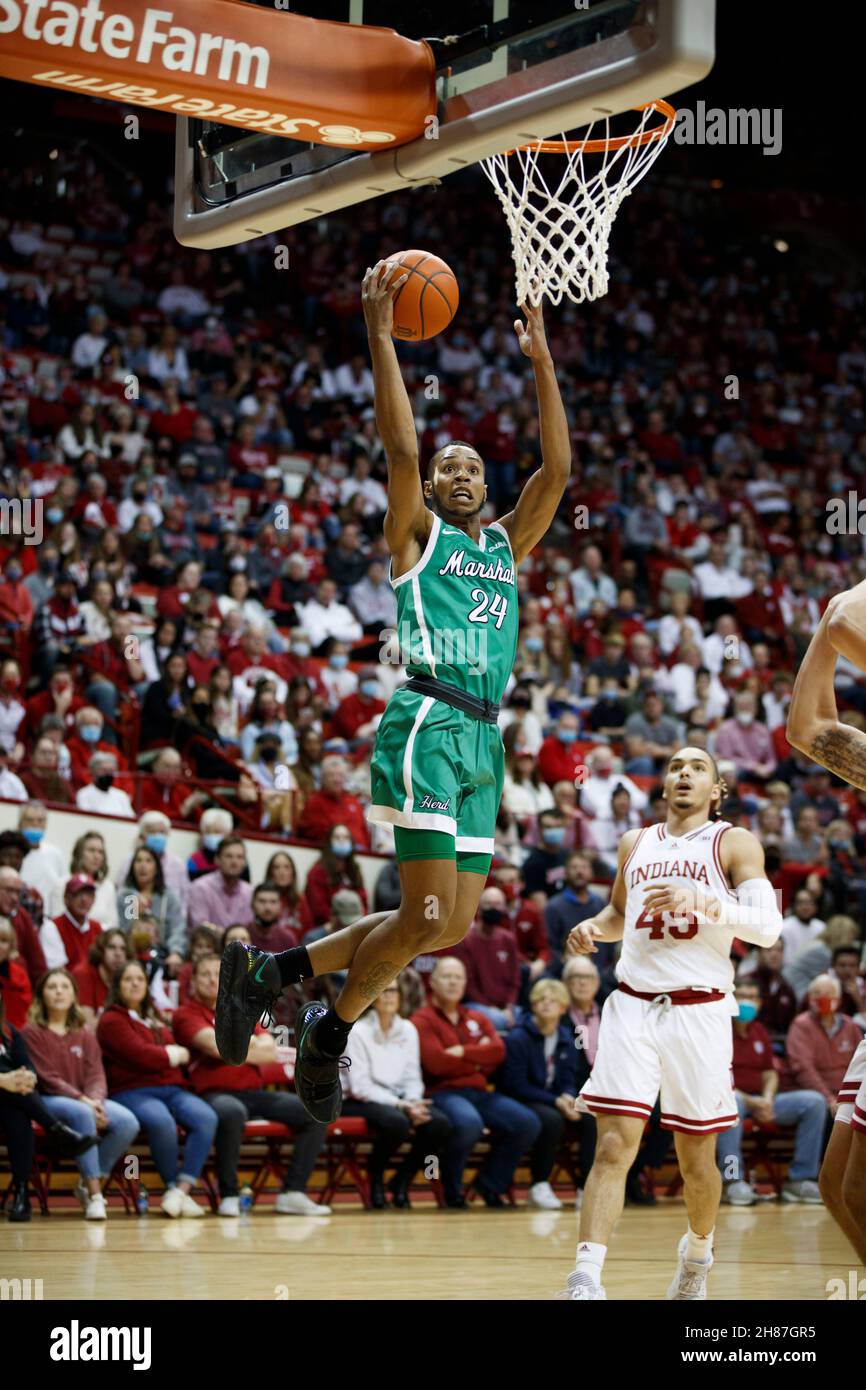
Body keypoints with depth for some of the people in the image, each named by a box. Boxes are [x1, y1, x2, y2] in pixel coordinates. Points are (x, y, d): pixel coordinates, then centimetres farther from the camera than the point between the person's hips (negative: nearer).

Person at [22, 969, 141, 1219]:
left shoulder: (84, 1036, 17)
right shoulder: (33, 1033, 0)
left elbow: (96, 1074, 6)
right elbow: (47, 1079, -10)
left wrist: (95, 1099, -18)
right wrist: (82, 1101, -21)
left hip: (85, 1099, 5)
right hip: (46, 1101, -5)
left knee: (128, 1122, -23)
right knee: (81, 1113, -39)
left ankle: (88, 1186, -7)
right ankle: (95, 1195, -35)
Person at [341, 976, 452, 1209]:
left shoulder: (408, 1030, 9)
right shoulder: (357, 1032, -8)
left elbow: (413, 1078, 9)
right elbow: (361, 1086, -13)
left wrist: (413, 1103, -13)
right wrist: (400, 1105, -22)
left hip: (399, 1100, 5)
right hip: (361, 1102, -5)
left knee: (440, 1123, -23)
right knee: (397, 1121, -38)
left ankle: (402, 1179, 1)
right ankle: (375, 1177, -8)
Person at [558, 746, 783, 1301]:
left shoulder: (735, 844, 1)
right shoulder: (636, 843, 15)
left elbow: (768, 925, -10)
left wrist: (700, 897, -23)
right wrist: (594, 927, 8)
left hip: (699, 1011, -2)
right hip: (633, 1005, 2)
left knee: (696, 1156, 8)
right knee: (614, 1146, -11)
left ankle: (699, 1250, 36)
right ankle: (586, 1281, -19)